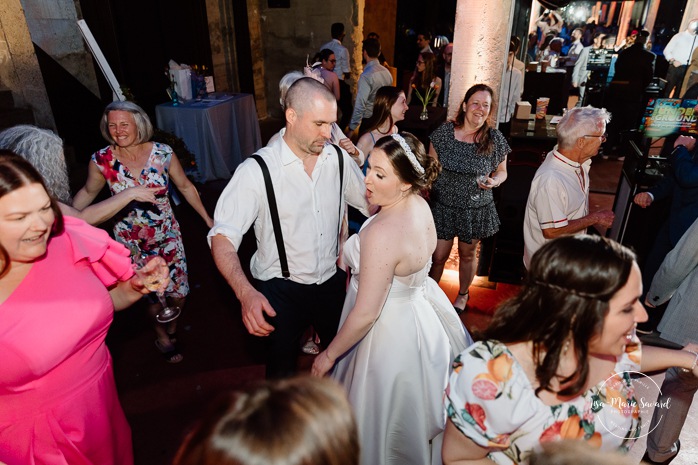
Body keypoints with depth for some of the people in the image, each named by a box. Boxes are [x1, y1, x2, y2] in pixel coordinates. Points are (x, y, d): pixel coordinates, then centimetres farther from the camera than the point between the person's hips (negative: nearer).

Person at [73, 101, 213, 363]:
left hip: (167, 234, 1)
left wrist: (207, 218, 3)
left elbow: (185, 187, 1)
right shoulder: (102, 160, -10)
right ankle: (162, 338, 39)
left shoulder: (163, 154, -11)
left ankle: (172, 326, 42)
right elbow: (88, 193, 7)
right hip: (131, 240, 0)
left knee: (178, 289, 7)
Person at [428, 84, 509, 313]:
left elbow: (501, 171, 6)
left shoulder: (495, 139, -7)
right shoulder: (444, 132, -8)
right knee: (437, 256, 6)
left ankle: (463, 294, 44)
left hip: (476, 208, 1)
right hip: (443, 206, 0)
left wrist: (494, 181, -17)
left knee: (468, 254, 19)